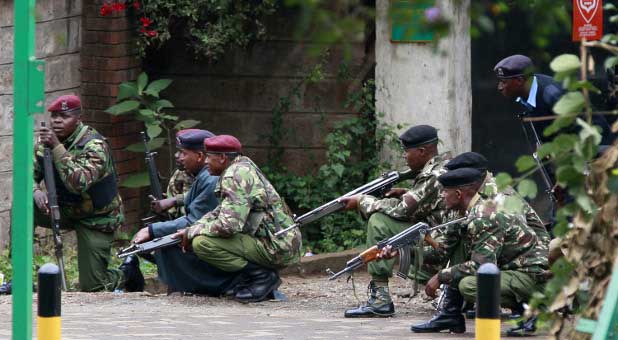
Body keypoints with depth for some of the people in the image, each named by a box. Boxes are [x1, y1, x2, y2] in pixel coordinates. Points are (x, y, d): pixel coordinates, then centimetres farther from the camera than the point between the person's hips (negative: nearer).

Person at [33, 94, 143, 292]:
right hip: (65, 209, 5)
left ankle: (127, 272, 27)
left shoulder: (94, 146, -26)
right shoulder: (46, 140, -6)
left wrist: (57, 148, -45)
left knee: (92, 287, -7)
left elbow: (79, 183, -41)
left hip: (96, 218, -5)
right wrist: (36, 190, -28)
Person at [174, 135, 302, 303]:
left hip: (276, 249, -10)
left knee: (202, 243, -19)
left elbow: (228, 225, -23)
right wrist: (191, 229, 8)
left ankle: (261, 276, -11)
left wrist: (192, 232, -9)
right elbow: (219, 213, 23)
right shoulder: (243, 169, 17)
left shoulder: (235, 176, -15)